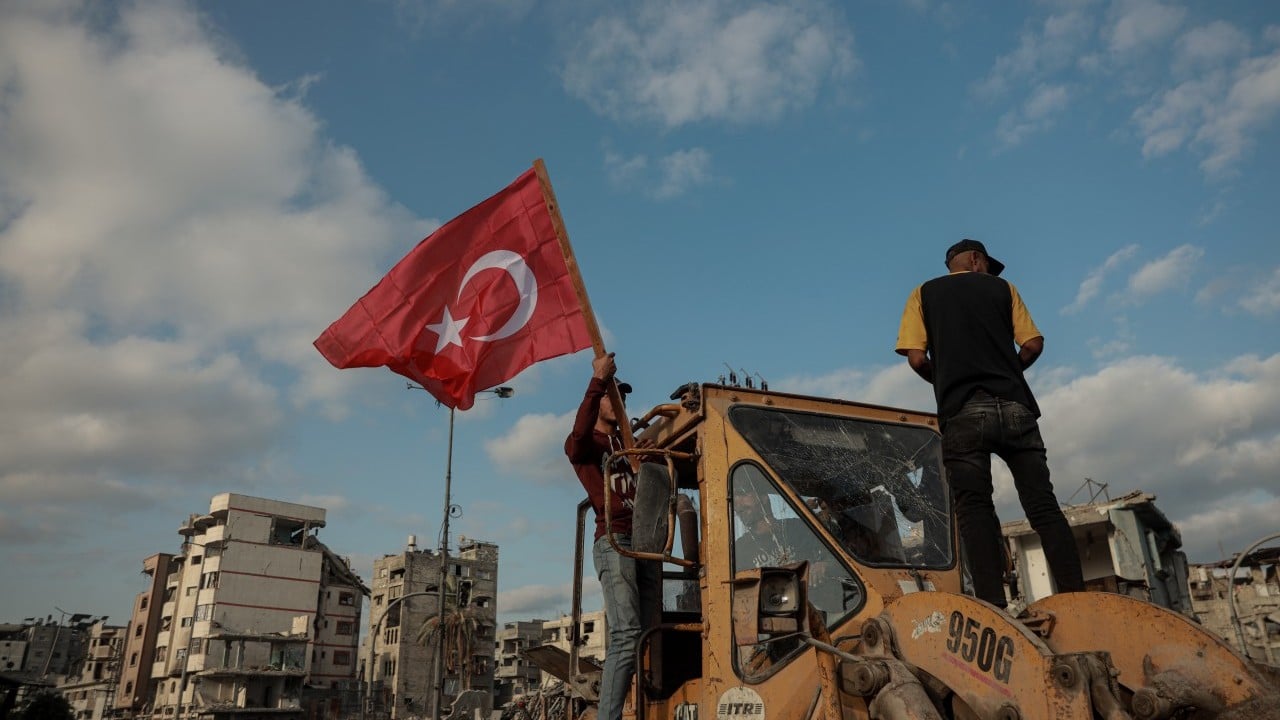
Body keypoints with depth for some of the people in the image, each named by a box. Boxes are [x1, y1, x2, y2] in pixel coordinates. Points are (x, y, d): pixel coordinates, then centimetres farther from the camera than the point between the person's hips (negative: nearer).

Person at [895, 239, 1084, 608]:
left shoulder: (924, 294, 15)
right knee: (1044, 507, 4)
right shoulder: (1002, 288, 19)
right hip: (1015, 407, 2)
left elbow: (917, 358, 3)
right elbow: (1033, 344, 9)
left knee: (975, 511, -7)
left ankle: (994, 608, -17)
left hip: (963, 412, -2)